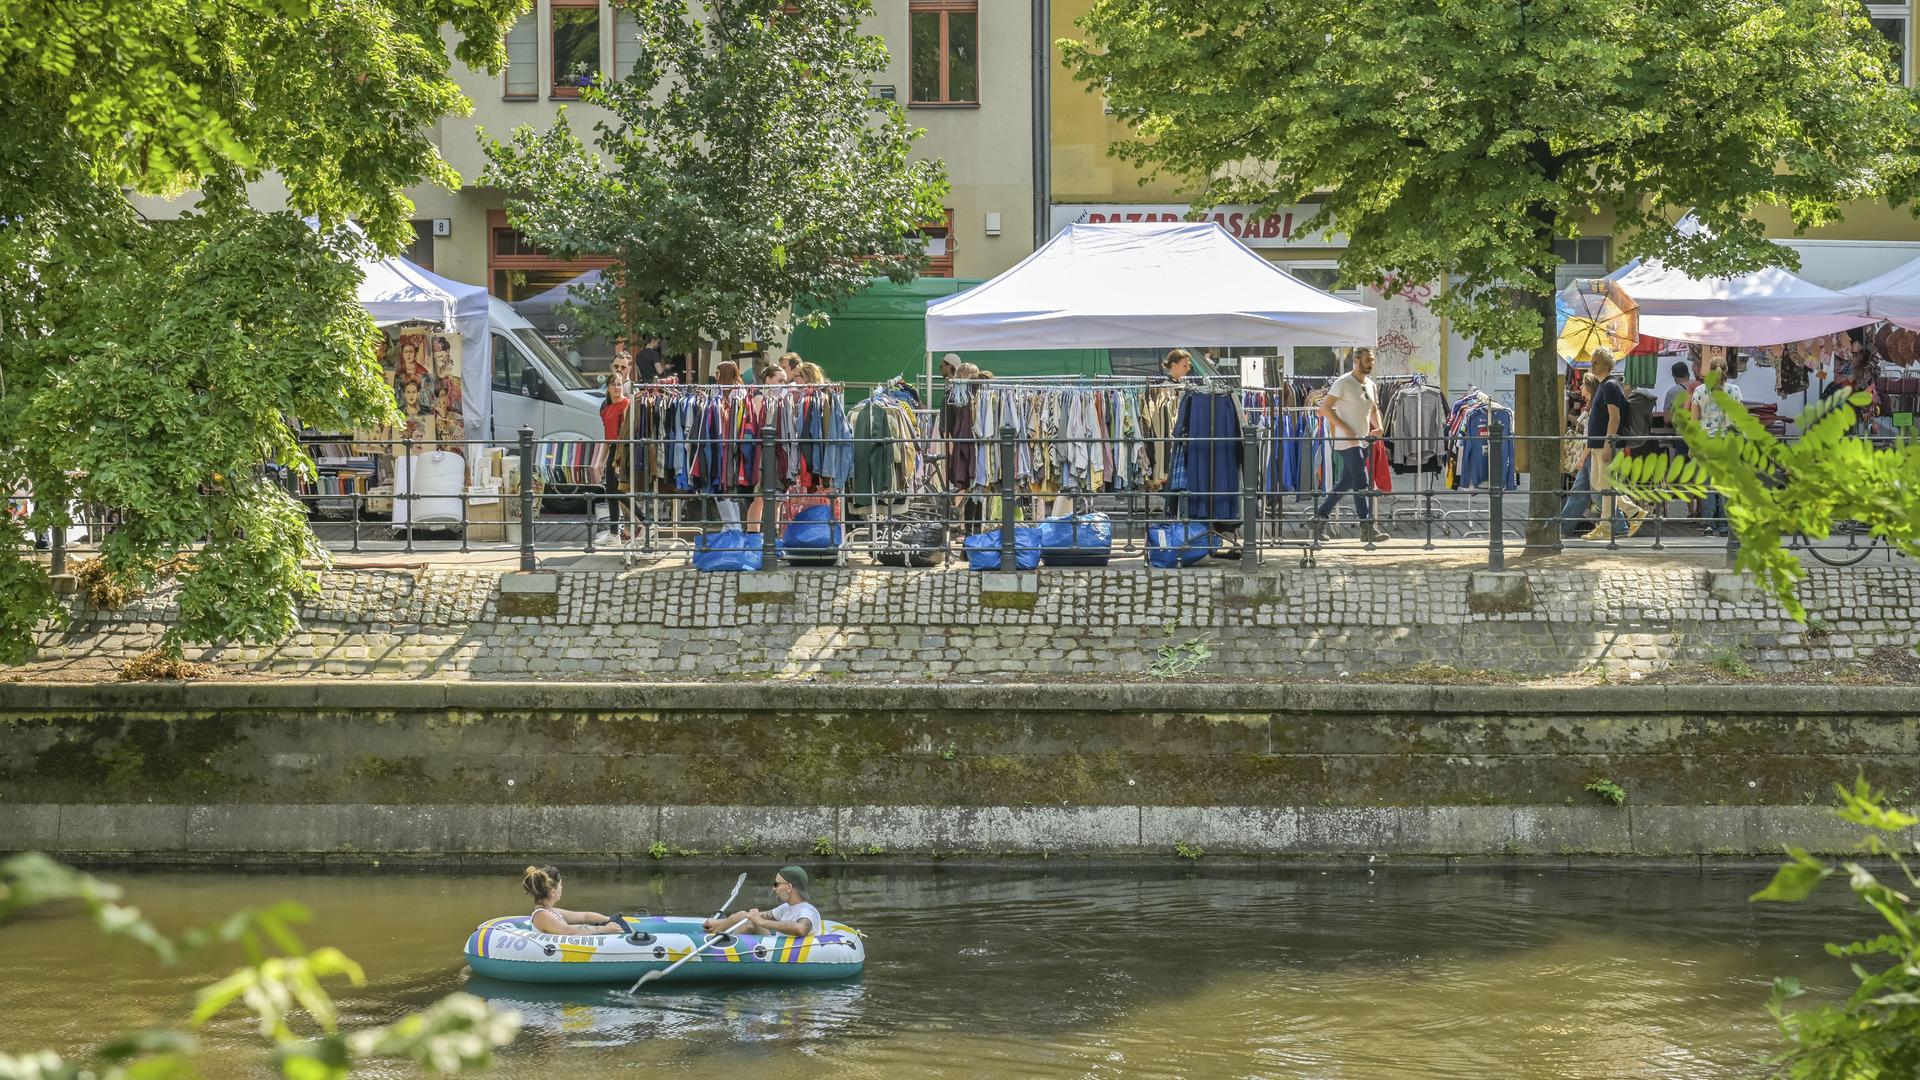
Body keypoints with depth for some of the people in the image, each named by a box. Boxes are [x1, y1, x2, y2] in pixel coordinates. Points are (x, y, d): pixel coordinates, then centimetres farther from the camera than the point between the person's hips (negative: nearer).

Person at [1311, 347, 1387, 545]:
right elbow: (1325, 407, -14)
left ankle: (1320, 516, 20)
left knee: (1345, 483, 12)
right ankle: (1367, 527, -12)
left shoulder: (1371, 385, 15)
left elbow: (1374, 410, 27)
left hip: (1363, 441, 9)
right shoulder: (1344, 383, -10)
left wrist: (1379, 427, 5)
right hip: (1347, 442, -9)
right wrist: (1346, 429, -20)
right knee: (1362, 484, -12)